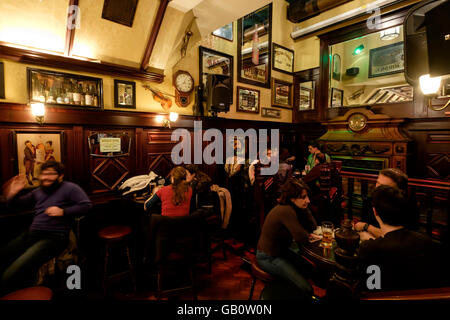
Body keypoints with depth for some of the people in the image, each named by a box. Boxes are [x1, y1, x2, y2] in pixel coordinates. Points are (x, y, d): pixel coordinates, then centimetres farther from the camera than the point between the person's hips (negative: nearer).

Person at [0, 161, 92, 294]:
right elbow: (17, 203, 34)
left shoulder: (69, 188, 3)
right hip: (31, 233, 8)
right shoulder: (37, 192, 24)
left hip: (54, 237, -8)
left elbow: (87, 205, -6)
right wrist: (12, 193, 13)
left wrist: (63, 211, -13)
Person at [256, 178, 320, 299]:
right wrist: (307, 234, -5)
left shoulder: (293, 208, 0)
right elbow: (302, 238, -28)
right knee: (306, 289, -14)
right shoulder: (286, 211, -28)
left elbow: (313, 226, 2)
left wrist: (305, 208, -10)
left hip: (280, 251, 9)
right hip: (268, 258, -9)